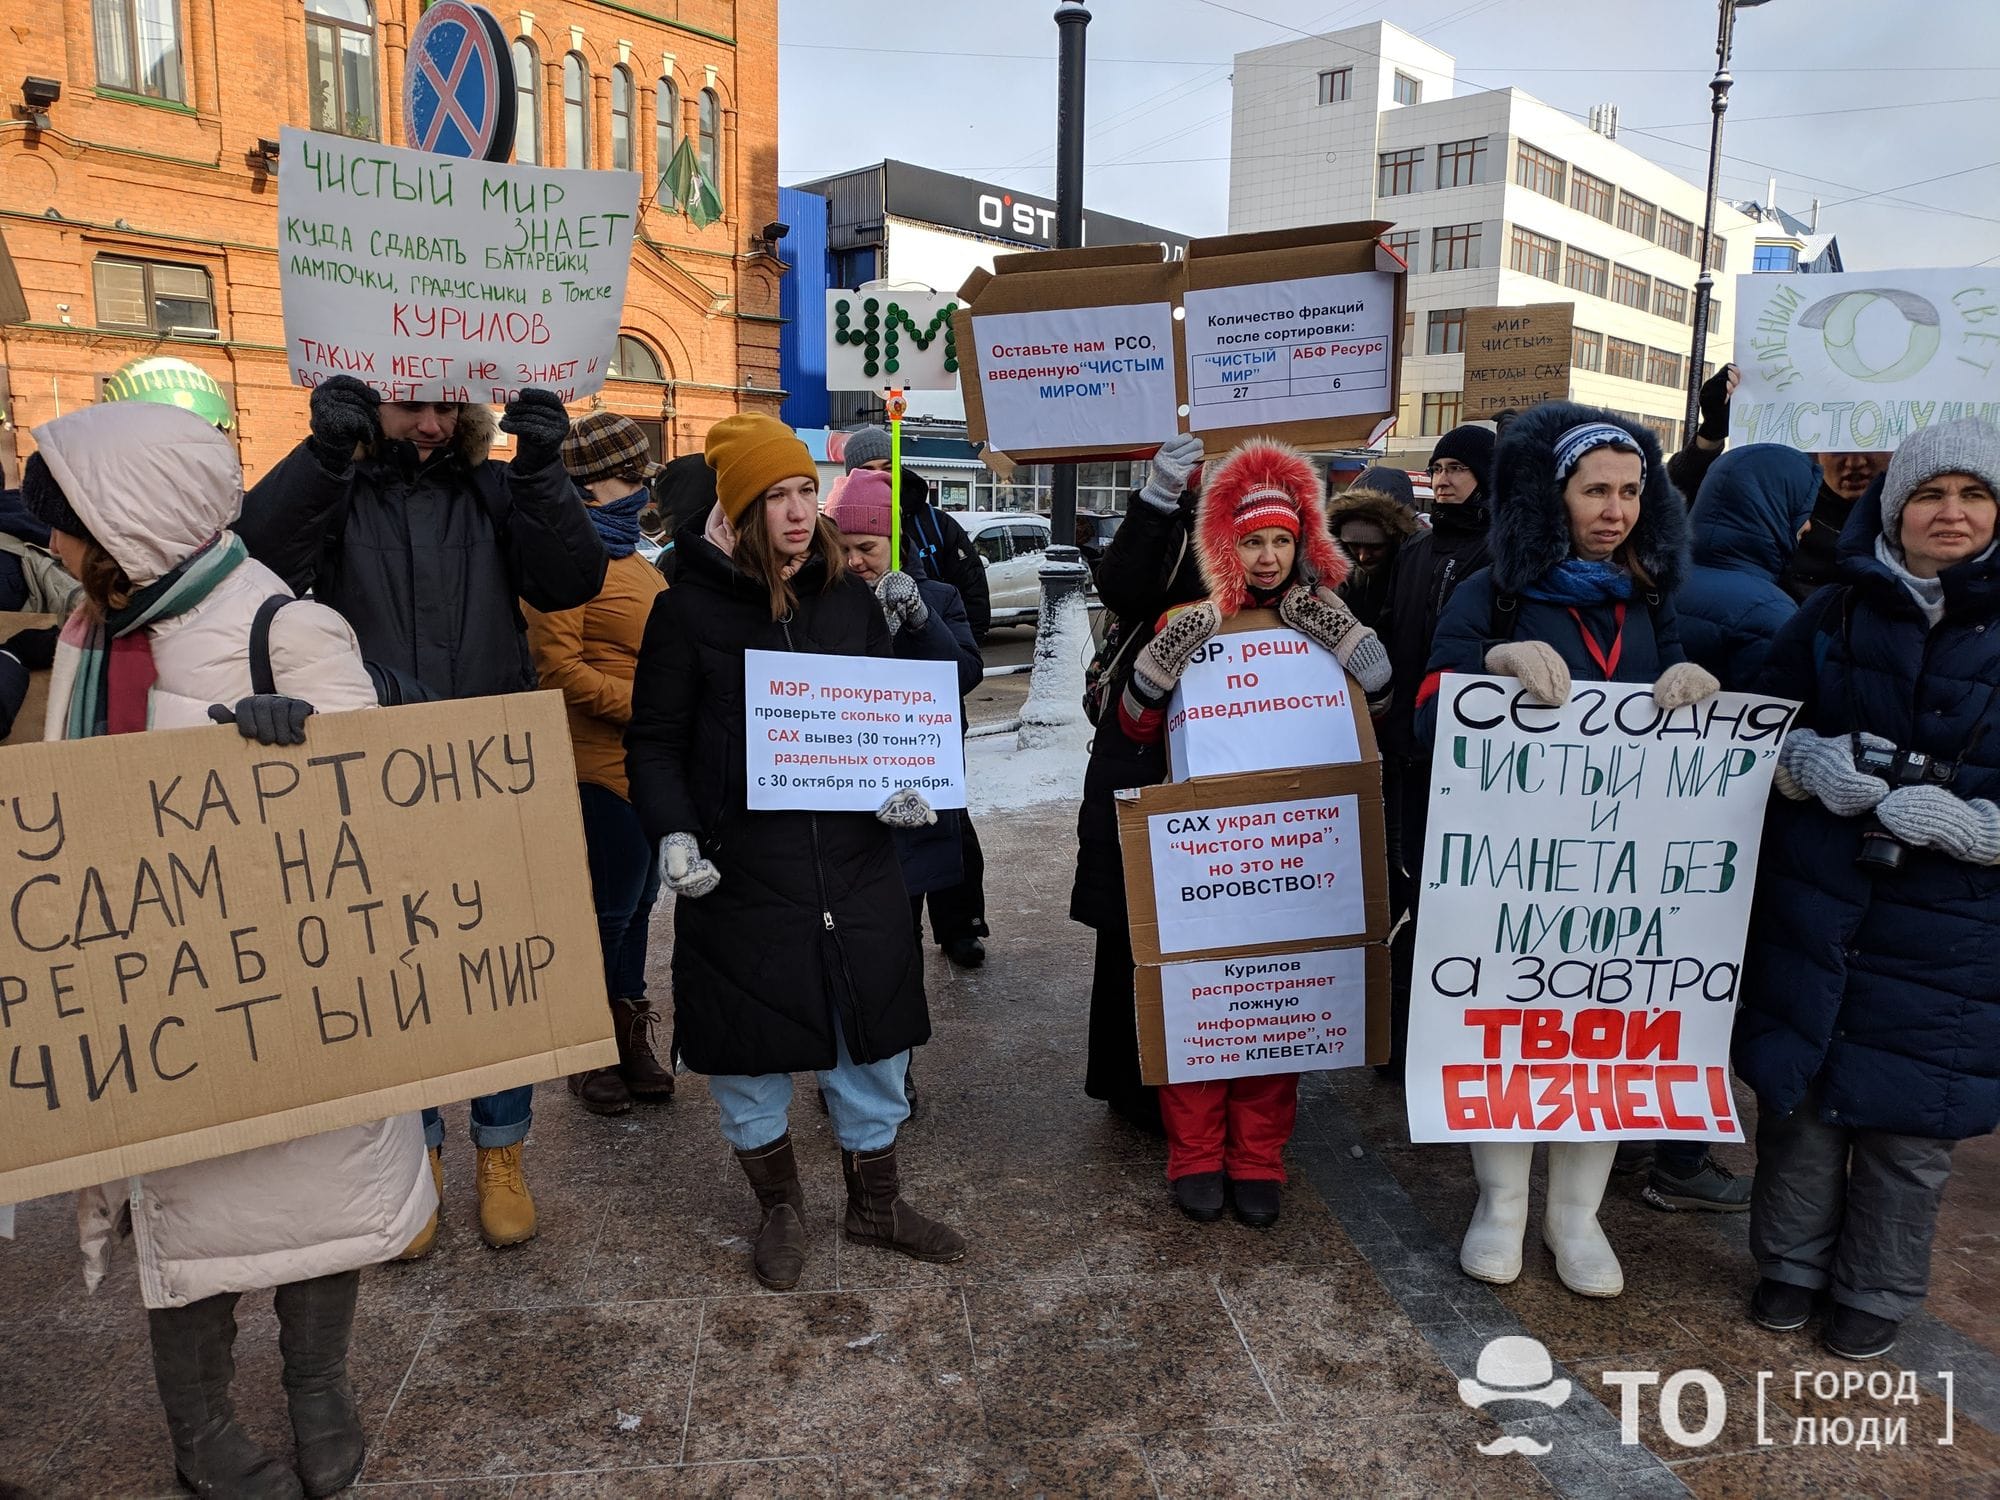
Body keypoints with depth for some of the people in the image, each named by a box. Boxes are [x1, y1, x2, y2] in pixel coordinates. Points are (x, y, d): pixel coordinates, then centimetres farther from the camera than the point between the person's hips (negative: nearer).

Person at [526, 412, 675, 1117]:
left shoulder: (635, 562, 17)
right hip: (602, 769, -9)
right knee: (608, 912, 1)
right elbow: (558, 667, -19)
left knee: (635, 905, 16)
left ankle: (629, 1040, 29)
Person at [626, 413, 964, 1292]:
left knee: (871, 1038, 13)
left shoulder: (851, 600, 7)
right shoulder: (690, 609, -3)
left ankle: (874, 1204, 35)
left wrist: (909, 786, -3)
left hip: (855, 864, 3)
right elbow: (655, 741, 0)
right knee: (750, 1052, 10)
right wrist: (673, 834, -15)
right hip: (739, 872, -3)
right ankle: (780, 1208, 35)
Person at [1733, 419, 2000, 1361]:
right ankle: (1791, 1262, 30)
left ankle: (1875, 1292, 29)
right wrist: (1814, 761, -12)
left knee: (1906, 1118, 8)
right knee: (1796, 1089, 10)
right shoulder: (1836, 612, 5)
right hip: (1810, 906, 2)